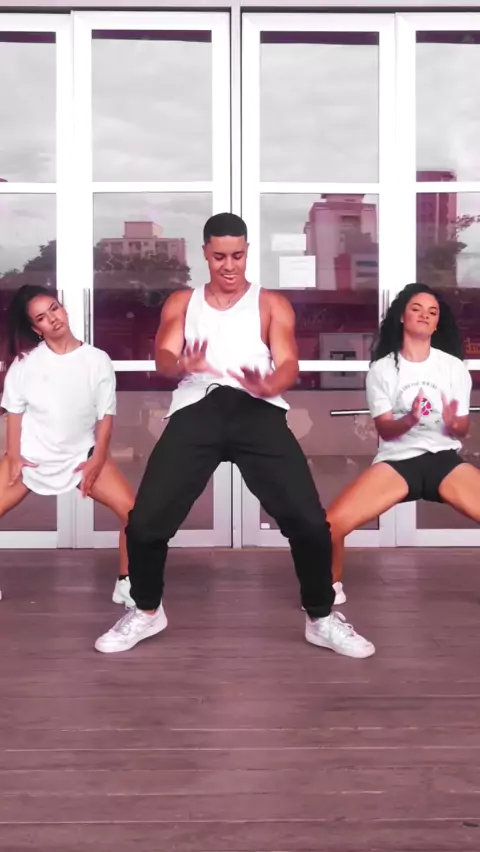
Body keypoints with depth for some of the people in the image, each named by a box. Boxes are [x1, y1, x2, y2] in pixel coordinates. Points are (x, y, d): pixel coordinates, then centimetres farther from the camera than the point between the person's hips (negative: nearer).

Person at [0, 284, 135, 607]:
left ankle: (127, 584, 4)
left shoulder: (97, 360, -8)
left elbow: (106, 415, -4)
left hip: (81, 455, -1)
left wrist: (96, 459, -10)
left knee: (134, 511, -15)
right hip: (30, 455, 1)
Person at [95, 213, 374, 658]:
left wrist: (268, 385, -20)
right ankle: (147, 612, 17)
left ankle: (322, 619, 9)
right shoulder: (181, 302, 24)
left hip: (258, 409, -1)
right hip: (197, 409, 1)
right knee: (145, 520, -12)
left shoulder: (272, 304, 20)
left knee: (308, 519, -15)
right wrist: (182, 365, -19)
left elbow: (289, 364, 5)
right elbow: (162, 358, 7)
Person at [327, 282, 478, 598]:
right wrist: (409, 420, -23)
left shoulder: (454, 367, 6)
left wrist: (453, 423, -18)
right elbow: (385, 430, -1)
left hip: (444, 459, 1)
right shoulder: (382, 369, 3)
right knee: (331, 524, -22)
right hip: (397, 460, -1)